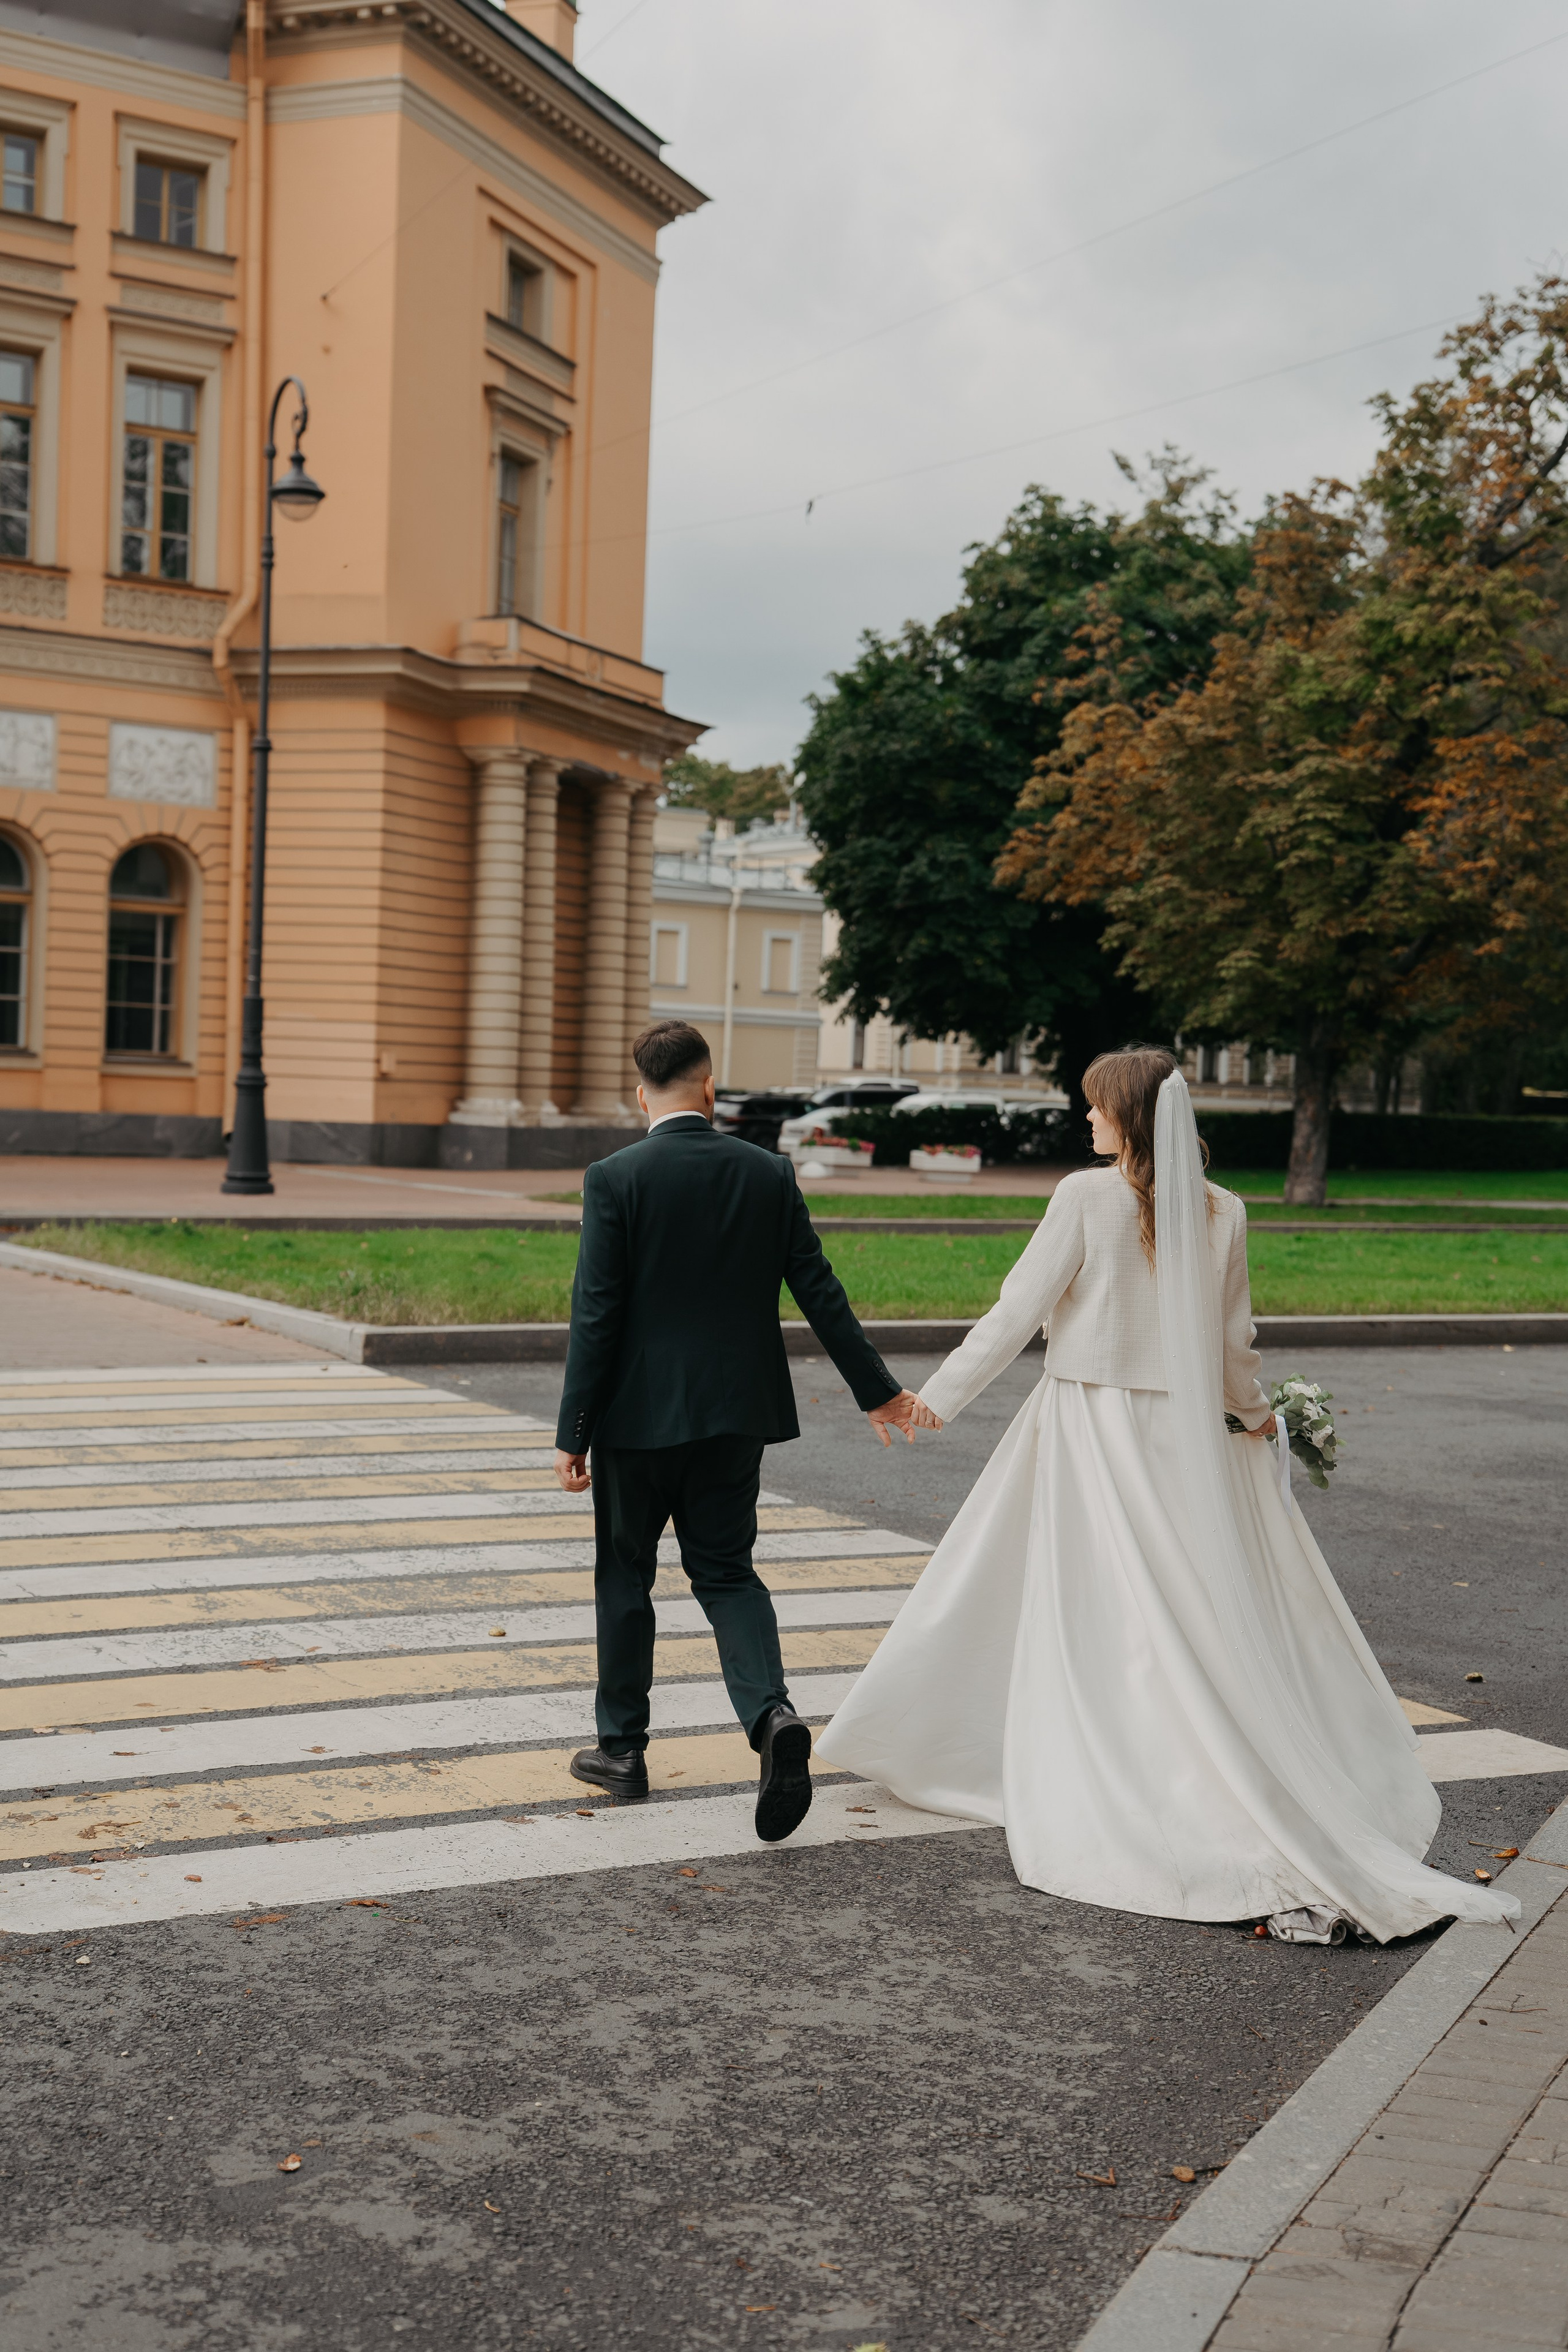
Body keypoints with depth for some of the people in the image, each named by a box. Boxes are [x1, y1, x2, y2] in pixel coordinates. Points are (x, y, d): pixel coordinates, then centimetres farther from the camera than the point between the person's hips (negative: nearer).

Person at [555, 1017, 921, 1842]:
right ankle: (771, 1713, -12)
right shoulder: (767, 1173, 0)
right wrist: (876, 1389, 14)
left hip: (640, 1412, -3)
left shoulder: (615, 1179, -11)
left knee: (624, 1570, 14)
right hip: (735, 1412, 3)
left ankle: (622, 1746, 22)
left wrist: (573, 1433, -6)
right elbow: (820, 1291, 4)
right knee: (726, 1571, 12)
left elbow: (596, 1315, -12)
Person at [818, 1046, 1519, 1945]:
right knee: (1202, 1614, 10)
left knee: (1094, 1623, 4)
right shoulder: (1223, 1212, 2)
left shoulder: (1088, 1196, -11)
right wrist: (1255, 1413, 27)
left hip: (1089, 1426, -4)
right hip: (1182, 1433, 4)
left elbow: (1020, 1309, -9)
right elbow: (1233, 1342, 8)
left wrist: (942, 1393, -1)